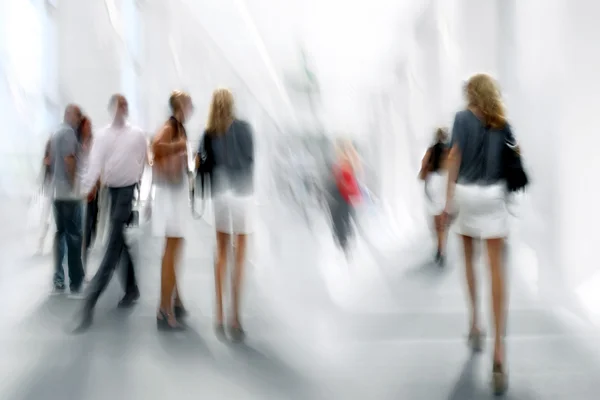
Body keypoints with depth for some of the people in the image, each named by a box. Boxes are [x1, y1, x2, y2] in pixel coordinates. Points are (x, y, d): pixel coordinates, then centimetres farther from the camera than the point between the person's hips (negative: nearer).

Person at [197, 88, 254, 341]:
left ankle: (220, 316, 14)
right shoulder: (244, 127, -3)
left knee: (221, 254, 12)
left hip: (219, 194, 3)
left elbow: (200, 164, 1)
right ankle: (235, 318, 0)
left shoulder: (208, 133, 5)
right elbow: (250, 159, -2)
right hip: (242, 193, -3)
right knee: (240, 256, 1)